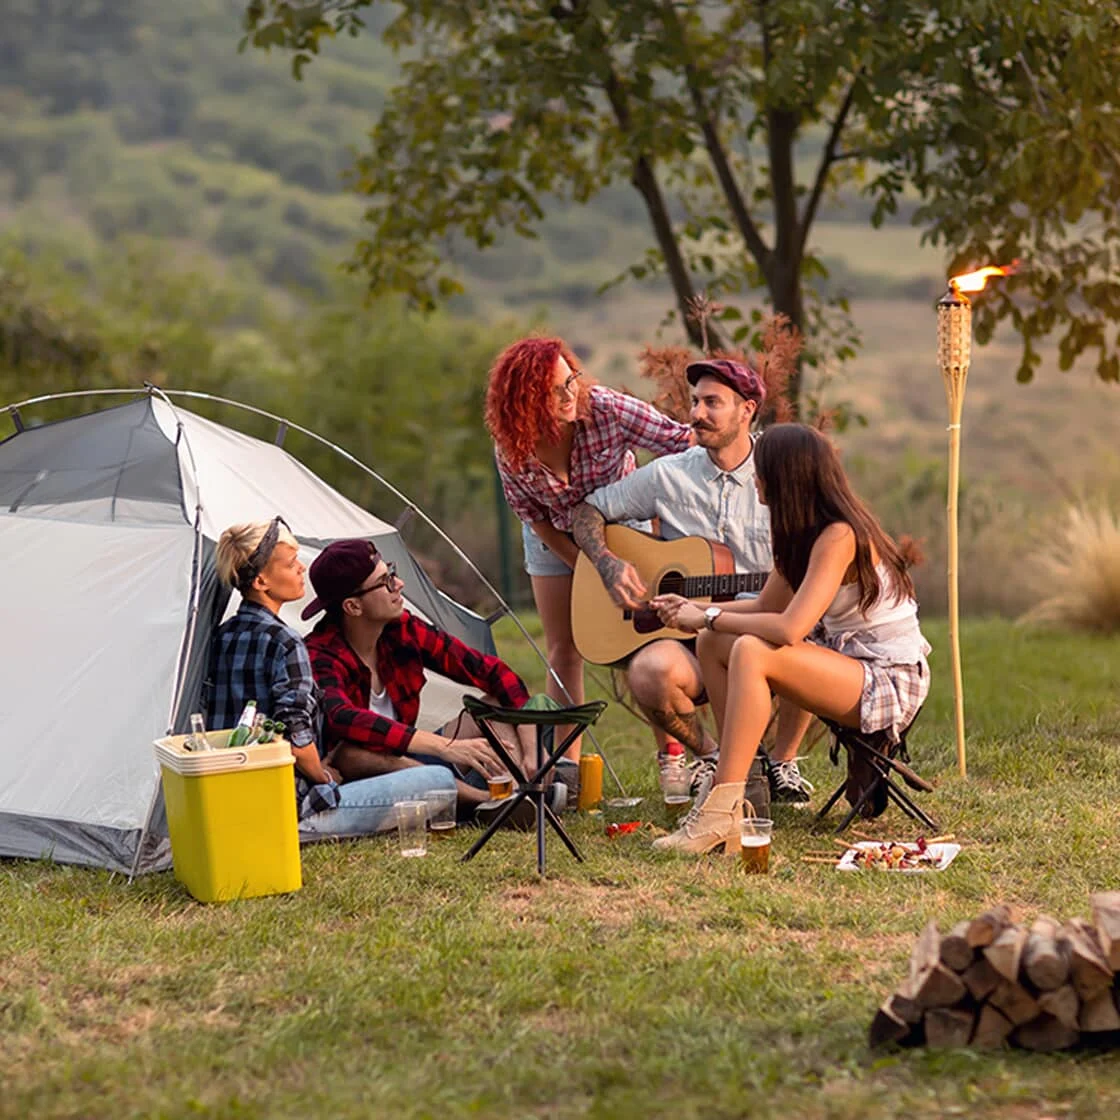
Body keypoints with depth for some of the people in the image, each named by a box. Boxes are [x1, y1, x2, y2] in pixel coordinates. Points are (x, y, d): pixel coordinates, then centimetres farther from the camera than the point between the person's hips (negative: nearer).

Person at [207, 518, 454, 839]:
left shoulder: (223, 637, 10)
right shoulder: (282, 643, -16)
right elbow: (296, 738, -22)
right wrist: (322, 775, -1)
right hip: (292, 810, -9)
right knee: (441, 782, -5)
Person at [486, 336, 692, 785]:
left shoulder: (607, 410, -31)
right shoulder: (511, 452, -25)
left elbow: (680, 440, -25)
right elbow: (535, 519, -10)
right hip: (557, 540, 1)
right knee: (562, 651, 1)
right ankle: (569, 763, 8)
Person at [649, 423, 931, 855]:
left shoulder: (838, 536, -22)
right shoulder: (804, 533, 7)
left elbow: (789, 629, -31)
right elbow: (766, 607, 15)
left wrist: (708, 618, -19)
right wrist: (694, 610, 3)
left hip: (890, 683, -10)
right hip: (845, 661, 10)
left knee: (751, 653, -30)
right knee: (714, 644, 0)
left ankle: (720, 815, -31)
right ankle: (730, 792, -4)